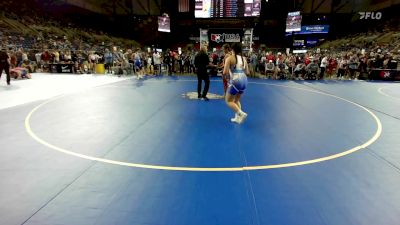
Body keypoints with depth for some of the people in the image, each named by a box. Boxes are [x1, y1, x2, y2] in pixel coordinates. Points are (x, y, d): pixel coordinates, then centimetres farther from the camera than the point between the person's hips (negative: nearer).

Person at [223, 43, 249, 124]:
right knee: (236, 100, 24)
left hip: (235, 81, -6)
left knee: (228, 100, 9)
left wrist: (230, 71, 11)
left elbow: (225, 72, -11)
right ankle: (237, 117, 19)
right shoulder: (244, 58, 11)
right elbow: (247, 72, 14)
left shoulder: (230, 58, -5)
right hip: (244, 80, 7)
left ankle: (241, 113, -9)